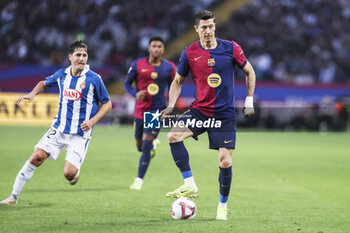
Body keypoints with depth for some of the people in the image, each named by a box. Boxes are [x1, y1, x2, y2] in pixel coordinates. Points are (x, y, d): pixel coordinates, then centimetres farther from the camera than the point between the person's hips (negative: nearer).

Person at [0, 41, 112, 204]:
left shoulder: (94, 79, -8)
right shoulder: (61, 74, 4)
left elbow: (107, 104, 1)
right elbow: (44, 83, 25)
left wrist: (92, 121, -12)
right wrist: (32, 94, 5)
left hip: (80, 134, -3)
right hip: (58, 129, 3)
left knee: (69, 173, -17)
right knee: (37, 156, -11)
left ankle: (75, 172, 23)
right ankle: (14, 196, -2)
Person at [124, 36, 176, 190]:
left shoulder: (169, 68, -1)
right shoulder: (138, 65, -3)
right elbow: (127, 83, 5)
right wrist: (136, 94, -15)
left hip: (157, 110, -2)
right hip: (140, 110, 2)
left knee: (146, 144, -13)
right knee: (140, 146, 10)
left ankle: (139, 180, -6)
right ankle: (154, 144, 48)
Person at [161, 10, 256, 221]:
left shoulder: (231, 48, -5)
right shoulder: (190, 53, -2)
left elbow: (249, 72, 9)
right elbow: (178, 81, 11)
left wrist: (249, 103, 5)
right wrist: (171, 105, -4)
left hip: (225, 114, -1)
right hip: (199, 110, 1)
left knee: (225, 162, -5)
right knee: (174, 136, -24)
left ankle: (223, 205, 15)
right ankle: (190, 185, -16)